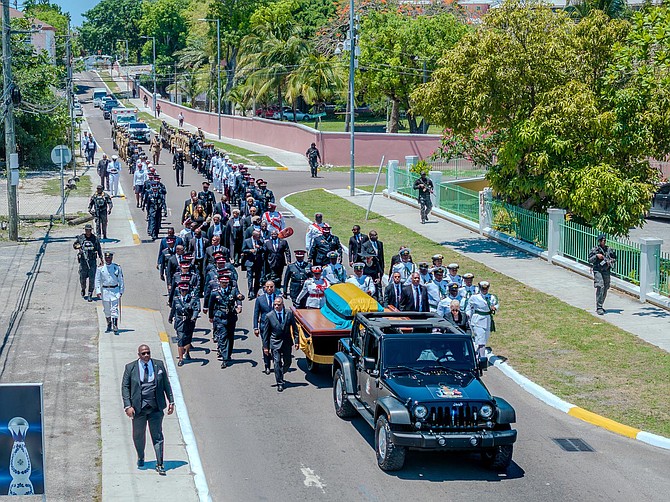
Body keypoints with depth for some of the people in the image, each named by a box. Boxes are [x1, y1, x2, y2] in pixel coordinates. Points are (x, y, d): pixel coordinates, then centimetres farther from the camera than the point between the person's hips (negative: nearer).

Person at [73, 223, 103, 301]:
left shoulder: (95, 238, 2)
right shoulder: (80, 237, 3)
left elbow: (99, 249, 8)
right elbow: (74, 245, 16)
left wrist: (101, 259, 4)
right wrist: (77, 246, -8)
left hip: (92, 261, -1)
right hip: (83, 260, 1)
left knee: (92, 278, -6)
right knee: (82, 277, 7)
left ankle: (90, 295, -1)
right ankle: (83, 289, 37)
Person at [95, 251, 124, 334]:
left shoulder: (117, 267, 1)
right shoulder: (100, 268, 1)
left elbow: (121, 280, 6)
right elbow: (97, 280, 1)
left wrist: (121, 291, 3)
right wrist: (98, 291, -8)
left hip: (115, 290, -2)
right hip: (105, 290, 2)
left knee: (114, 309, -9)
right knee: (106, 310, 12)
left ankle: (115, 328, -13)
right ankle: (109, 325, 29)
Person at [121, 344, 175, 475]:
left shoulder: (159, 365, 3)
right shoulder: (130, 368, -1)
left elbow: (166, 384, 9)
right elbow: (125, 387, -2)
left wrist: (171, 401, 5)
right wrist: (127, 406, -11)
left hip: (156, 408, 0)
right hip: (138, 408, 0)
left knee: (157, 436, -2)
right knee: (138, 435, 13)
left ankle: (159, 465, 3)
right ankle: (141, 458, 38)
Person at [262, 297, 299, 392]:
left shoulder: (289, 314, -4)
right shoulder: (269, 316, -7)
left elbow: (294, 328, 4)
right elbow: (266, 332, -2)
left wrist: (296, 341, -1)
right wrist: (265, 346, -3)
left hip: (287, 342, 2)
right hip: (275, 343, -2)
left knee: (287, 363, 11)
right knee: (277, 363, -7)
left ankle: (280, 375, 39)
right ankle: (279, 383, 0)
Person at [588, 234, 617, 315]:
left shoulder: (609, 249, 8)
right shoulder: (594, 250, -1)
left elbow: (614, 259, 15)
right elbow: (590, 260, -2)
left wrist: (611, 261, -7)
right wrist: (596, 256, -16)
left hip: (606, 272, 4)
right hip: (598, 271, -4)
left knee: (605, 290, 9)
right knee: (600, 288, -18)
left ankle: (600, 306, 25)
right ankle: (599, 308, -18)